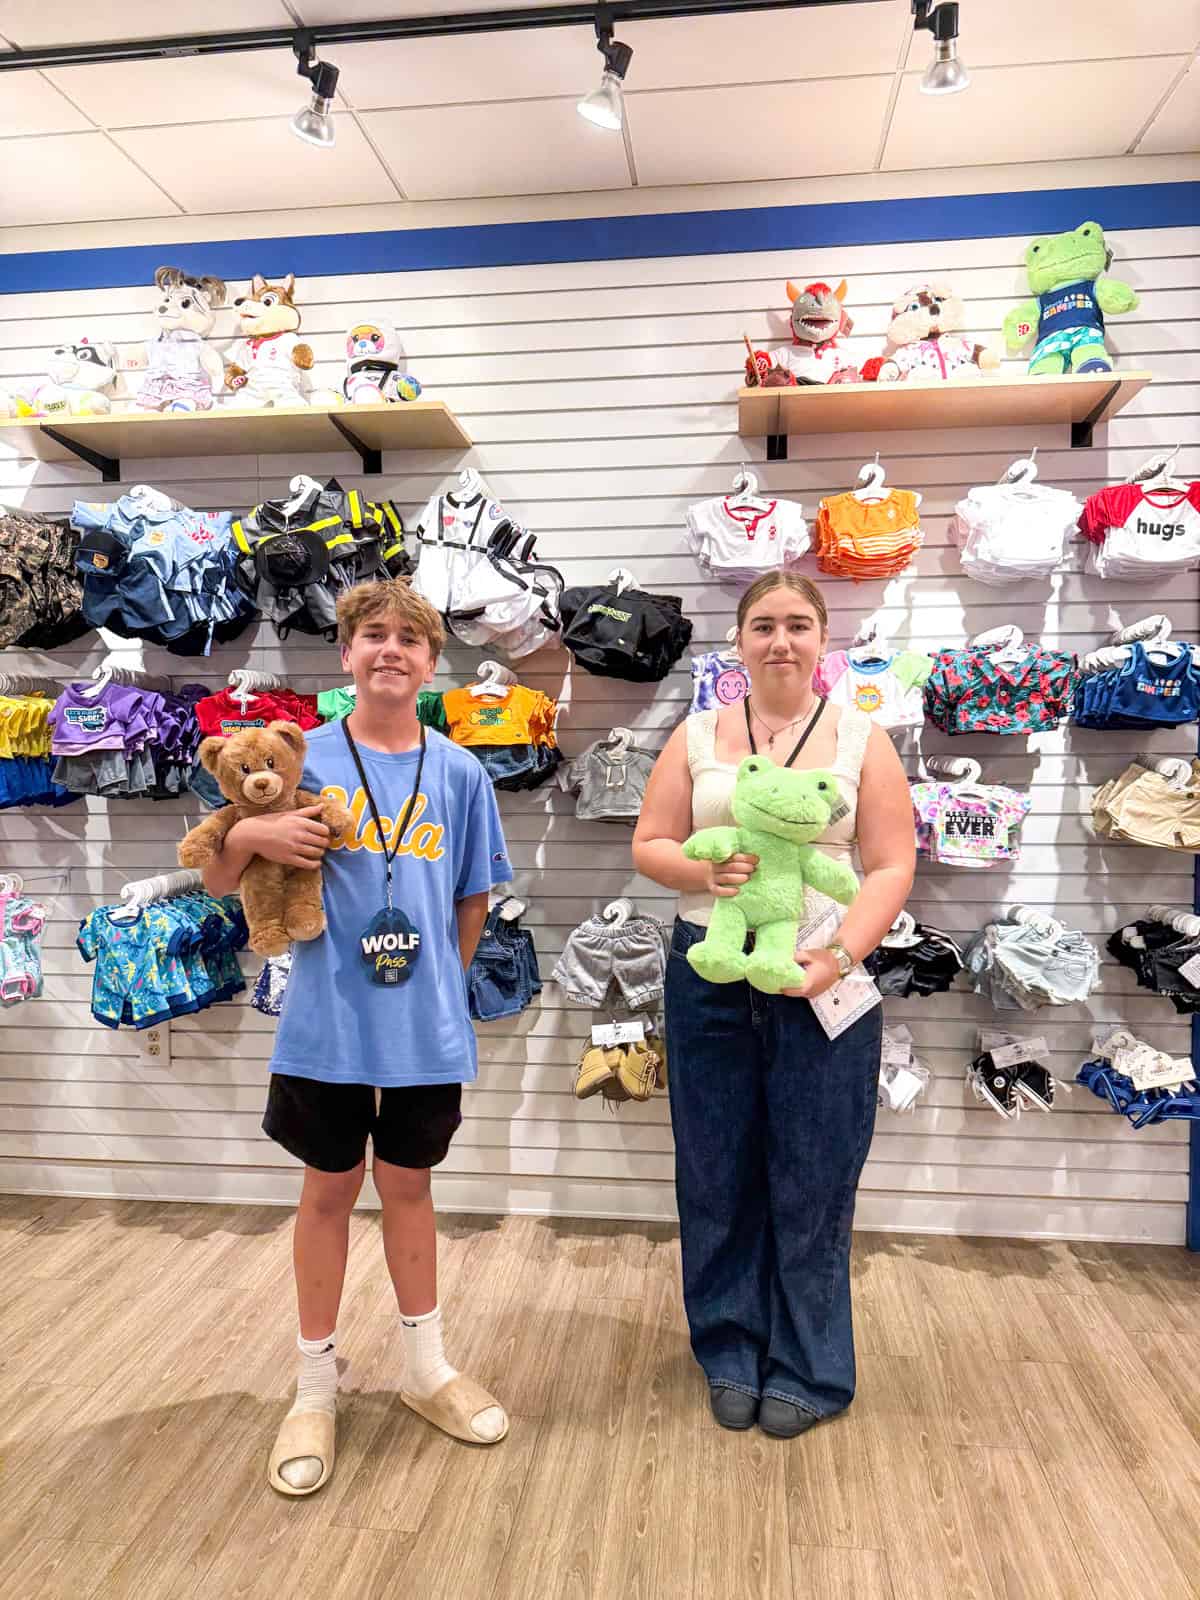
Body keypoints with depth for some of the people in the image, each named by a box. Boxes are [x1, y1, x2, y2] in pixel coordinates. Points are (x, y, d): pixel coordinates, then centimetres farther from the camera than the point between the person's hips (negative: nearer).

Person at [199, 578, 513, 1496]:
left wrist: (439, 984, 5)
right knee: (330, 1191, 14)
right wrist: (249, 832, -21)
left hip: (425, 1028, 1)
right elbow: (219, 882, -1)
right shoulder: (302, 758, -5)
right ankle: (317, 1388, 34)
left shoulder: (459, 773, -2)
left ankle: (427, 1368, 38)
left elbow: (472, 902, 7)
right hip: (328, 1021, -1)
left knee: (408, 1185, 17)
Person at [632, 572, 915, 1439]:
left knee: (812, 1183, 8)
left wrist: (840, 956, -17)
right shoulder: (697, 735, 6)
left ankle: (808, 1371, 29)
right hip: (711, 975, 2)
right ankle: (732, 1352, 32)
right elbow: (649, 845, 5)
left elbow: (892, 867, -3)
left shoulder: (862, 739, 2)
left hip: (823, 981, -1)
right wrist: (703, 871, -16)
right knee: (718, 1176, 11)